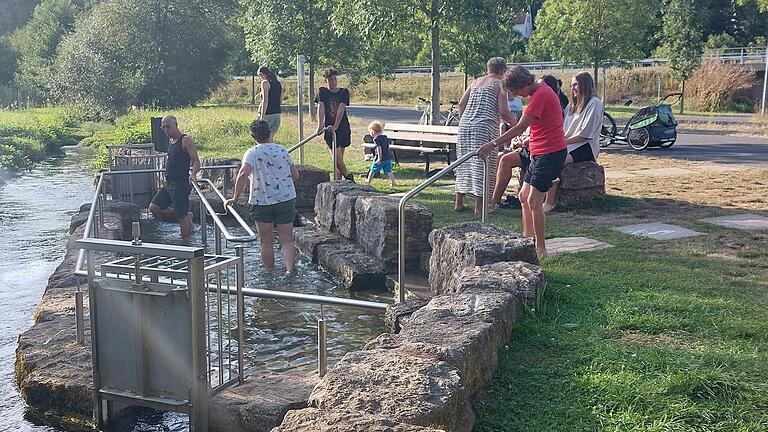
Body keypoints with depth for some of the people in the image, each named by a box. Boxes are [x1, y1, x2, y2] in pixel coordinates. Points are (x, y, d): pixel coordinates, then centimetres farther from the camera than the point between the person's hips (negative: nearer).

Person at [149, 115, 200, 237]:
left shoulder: (185, 140, -12)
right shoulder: (170, 140, 14)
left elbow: (196, 161, -19)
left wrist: (193, 174, -36)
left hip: (181, 184, -9)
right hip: (169, 184, 9)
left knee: (182, 216, -7)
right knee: (154, 207, 5)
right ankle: (187, 216, 13)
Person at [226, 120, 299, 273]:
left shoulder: (252, 153, -10)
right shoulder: (282, 150, 1)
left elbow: (243, 174, -26)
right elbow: (295, 175, 6)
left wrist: (235, 198, -20)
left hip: (262, 202, -2)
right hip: (286, 199, 2)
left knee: (266, 242, 12)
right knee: (286, 239, 5)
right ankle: (290, 269, -12)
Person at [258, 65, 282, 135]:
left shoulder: (265, 83, -9)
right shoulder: (278, 83, 14)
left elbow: (265, 101, -16)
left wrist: (262, 117, -17)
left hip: (268, 114, -7)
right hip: (277, 113, 7)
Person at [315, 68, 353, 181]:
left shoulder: (344, 92, 2)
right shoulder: (322, 92, 2)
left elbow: (341, 109, -10)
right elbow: (321, 108, -10)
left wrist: (335, 126, -22)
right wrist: (320, 125, -24)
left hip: (343, 129, 1)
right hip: (330, 130, -1)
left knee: (338, 159, 6)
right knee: (337, 158, -7)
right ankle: (348, 176, 15)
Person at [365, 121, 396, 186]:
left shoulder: (376, 139, -13)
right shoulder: (385, 137, 10)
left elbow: (379, 148, -19)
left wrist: (379, 158, -20)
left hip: (380, 159, -6)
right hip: (388, 157, 7)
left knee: (373, 170, 11)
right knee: (388, 171, 8)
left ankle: (368, 181, 26)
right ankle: (393, 183, 3)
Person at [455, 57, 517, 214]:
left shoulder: (476, 81, 18)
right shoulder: (499, 84, 2)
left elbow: (461, 104, 15)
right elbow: (503, 111, -7)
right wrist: (516, 124, 7)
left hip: (465, 125, 6)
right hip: (485, 127, -6)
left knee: (464, 162, 13)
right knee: (482, 164, -1)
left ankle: (459, 202, 17)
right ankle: (479, 206, -1)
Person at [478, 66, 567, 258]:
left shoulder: (541, 94, -18)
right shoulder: (540, 91, 15)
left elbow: (520, 127, -23)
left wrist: (494, 144, -23)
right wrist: (529, 141, 14)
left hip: (550, 153, -11)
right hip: (540, 153, 11)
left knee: (534, 200, -12)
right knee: (524, 196, 15)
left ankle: (541, 249, -7)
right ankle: (527, 239, 25)